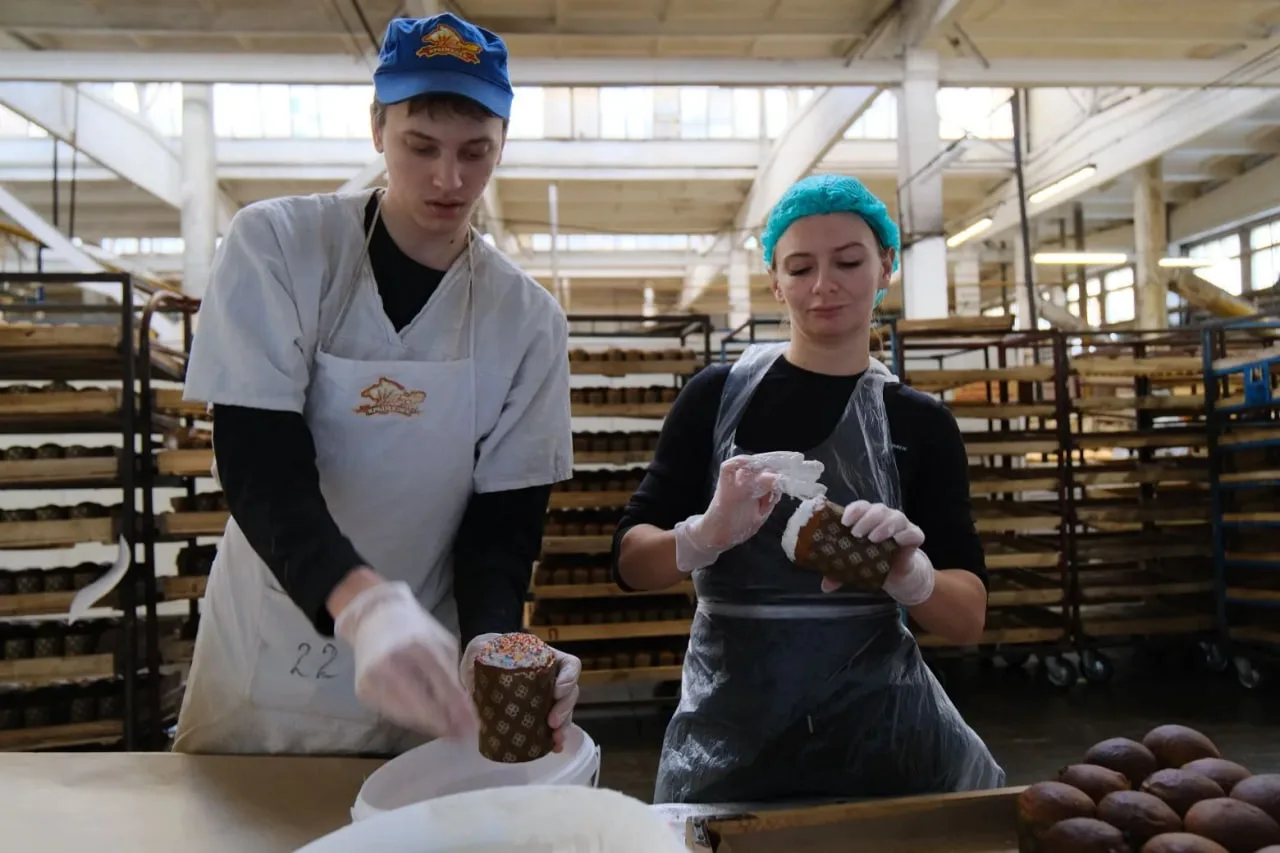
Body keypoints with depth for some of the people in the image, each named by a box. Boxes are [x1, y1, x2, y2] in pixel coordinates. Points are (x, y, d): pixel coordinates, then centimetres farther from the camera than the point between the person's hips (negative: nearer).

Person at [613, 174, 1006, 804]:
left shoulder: (921, 423, 0)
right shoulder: (716, 395, -4)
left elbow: (968, 617, -3)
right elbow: (630, 562, -7)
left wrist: (909, 573, -25)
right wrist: (708, 535, -28)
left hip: (885, 736, 1)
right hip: (729, 736, 0)